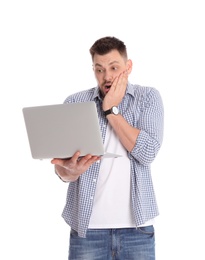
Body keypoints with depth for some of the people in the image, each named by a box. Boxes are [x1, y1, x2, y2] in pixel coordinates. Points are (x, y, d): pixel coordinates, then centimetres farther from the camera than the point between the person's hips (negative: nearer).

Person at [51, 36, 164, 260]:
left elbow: (147, 152, -11)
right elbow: (62, 171, -1)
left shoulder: (148, 98, 3)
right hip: (87, 226, 0)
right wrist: (72, 169, -24)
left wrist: (111, 110, -9)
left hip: (136, 225, 0)